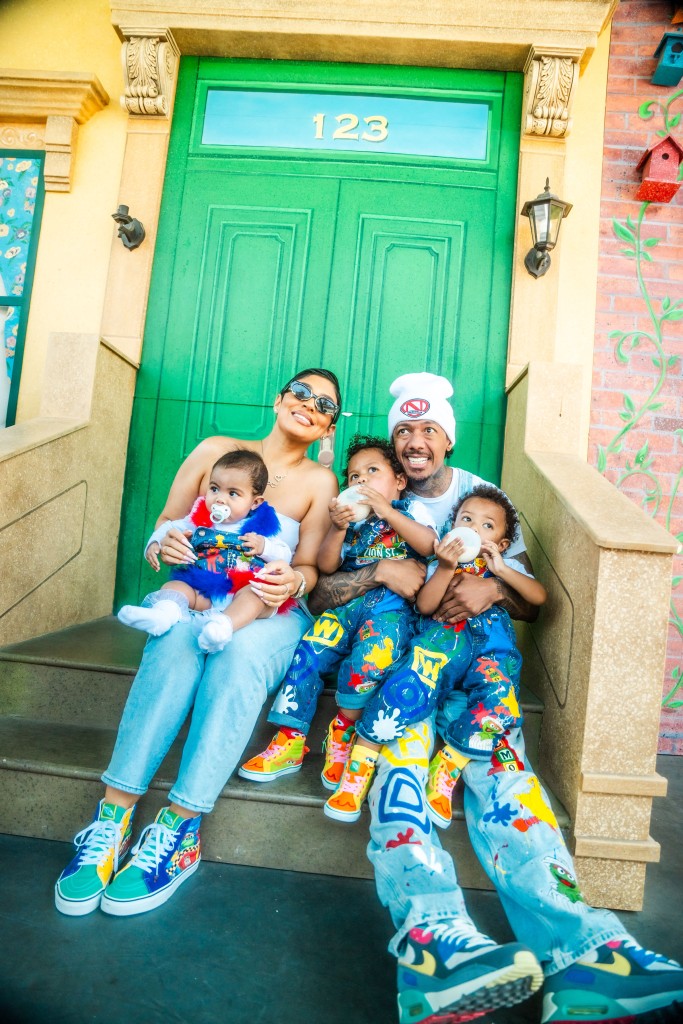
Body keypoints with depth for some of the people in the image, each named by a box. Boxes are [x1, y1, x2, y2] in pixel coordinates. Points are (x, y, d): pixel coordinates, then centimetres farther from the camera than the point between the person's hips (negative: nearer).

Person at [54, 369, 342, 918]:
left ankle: (178, 828, -32)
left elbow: (308, 567, 1)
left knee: (239, 649, -36)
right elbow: (166, 524, 10)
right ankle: (114, 815, -32)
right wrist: (165, 543, -14)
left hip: (271, 613, 0)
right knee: (178, 637, -35)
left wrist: (293, 581, -24)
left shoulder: (320, 482, 8)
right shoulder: (216, 450, 10)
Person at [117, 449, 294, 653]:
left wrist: (263, 547, -11)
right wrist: (155, 543, 7)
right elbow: (170, 527, 26)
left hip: (244, 589, -3)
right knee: (173, 586, -16)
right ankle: (165, 611, -48)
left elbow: (285, 556, 7)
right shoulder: (200, 519, 15)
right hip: (202, 591, 4)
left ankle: (223, 624, -60)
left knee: (255, 595, -34)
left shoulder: (261, 526, 7)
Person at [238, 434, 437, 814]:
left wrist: (386, 511, -15)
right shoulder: (350, 516, 21)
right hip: (347, 601, 4)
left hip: (393, 602, -3)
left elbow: (428, 545, -10)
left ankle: (344, 729, -9)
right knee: (310, 651, -19)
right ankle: (290, 740, -8)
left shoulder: (411, 509, 12)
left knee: (373, 651, -32)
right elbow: (326, 566, 9)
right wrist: (337, 528, -7)